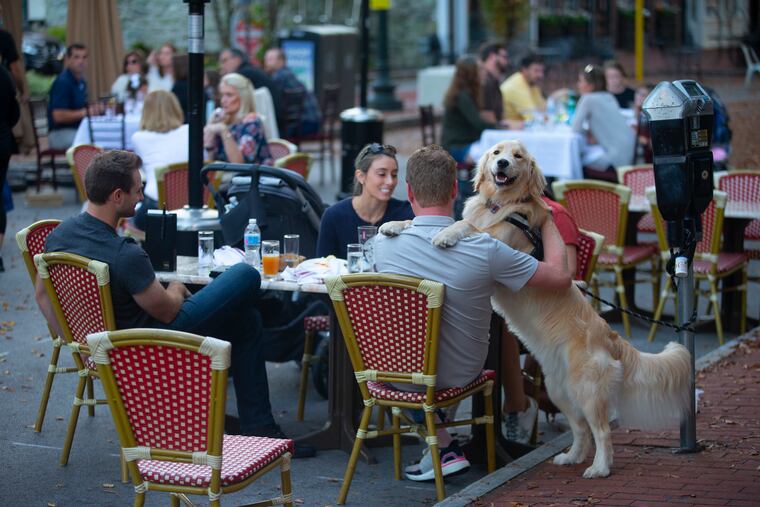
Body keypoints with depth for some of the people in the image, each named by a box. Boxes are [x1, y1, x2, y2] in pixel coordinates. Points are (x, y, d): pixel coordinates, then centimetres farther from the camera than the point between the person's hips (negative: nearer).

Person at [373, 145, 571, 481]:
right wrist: (547, 222, 3)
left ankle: (444, 449, 22)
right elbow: (560, 277, -14)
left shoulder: (384, 243, -19)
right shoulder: (484, 249, -27)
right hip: (459, 375, 0)